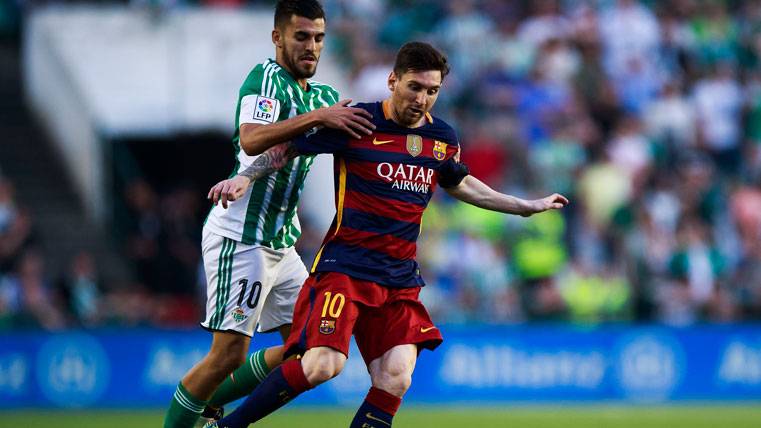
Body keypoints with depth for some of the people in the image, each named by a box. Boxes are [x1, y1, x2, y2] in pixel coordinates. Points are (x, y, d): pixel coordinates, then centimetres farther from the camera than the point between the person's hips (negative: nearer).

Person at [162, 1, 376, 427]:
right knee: (230, 352, -11)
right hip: (240, 236, -9)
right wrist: (318, 117, -36)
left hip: (281, 242, 9)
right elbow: (251, 139, -29)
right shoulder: (265, 78, -12)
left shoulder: (324, 96, 15)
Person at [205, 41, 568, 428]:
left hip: (400, 278, 5)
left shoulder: (443, 138, 9)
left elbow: (459, 184, 29)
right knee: (323, 364, -22)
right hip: (344, 265, -5)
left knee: (396, 378, -11)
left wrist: (528, 206, 33)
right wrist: (246, 177, -11)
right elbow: (289, 147, 3)